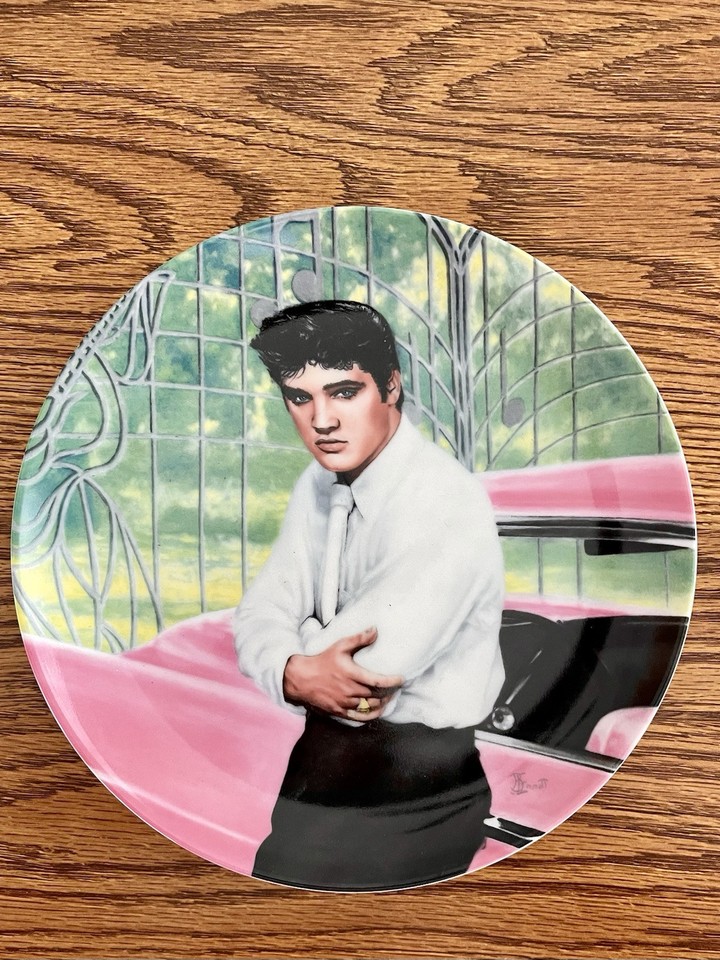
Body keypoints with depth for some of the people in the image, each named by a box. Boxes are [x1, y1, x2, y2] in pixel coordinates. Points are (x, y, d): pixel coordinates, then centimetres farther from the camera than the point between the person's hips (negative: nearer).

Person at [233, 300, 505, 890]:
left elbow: (375, 662, -30)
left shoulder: (446, 505, -22)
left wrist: (290, 669, -10)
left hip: (412, 780, -6)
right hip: (328, 745, 7)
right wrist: (297, 676, -22)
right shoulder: (319, 484, 3)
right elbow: (259, 616, -1)